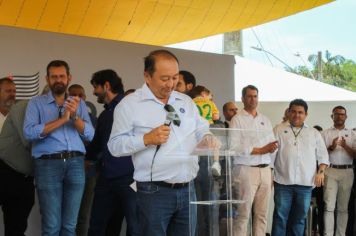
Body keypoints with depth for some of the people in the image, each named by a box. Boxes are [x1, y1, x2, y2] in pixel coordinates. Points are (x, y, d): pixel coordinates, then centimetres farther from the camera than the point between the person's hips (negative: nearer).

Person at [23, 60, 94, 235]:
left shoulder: (78, 103, 15)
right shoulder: (36, 103, 7)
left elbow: (90, 135, 5)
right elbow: (29, 132, -9)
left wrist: (75, 116, -12)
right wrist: (62, 119, -12)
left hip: (75, 163, 3)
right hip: (48, 164, -3)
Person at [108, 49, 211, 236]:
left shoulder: (186, 101, 14)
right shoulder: (130, 104, -3)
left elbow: (202, 130, 18)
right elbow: (115, 146, -5)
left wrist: (207, 138, -5)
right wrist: (147, 139, -17)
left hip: (187, 189, 5)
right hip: (155, 192, -5)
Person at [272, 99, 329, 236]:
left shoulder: (314, 133, 14)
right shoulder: (279, 130, 8)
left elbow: (323, 155, 14)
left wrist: (321, 172, 0)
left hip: (305, 182, 2)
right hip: (283, 181, -2)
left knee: (299, 217, 8)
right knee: (280, 217, -1)